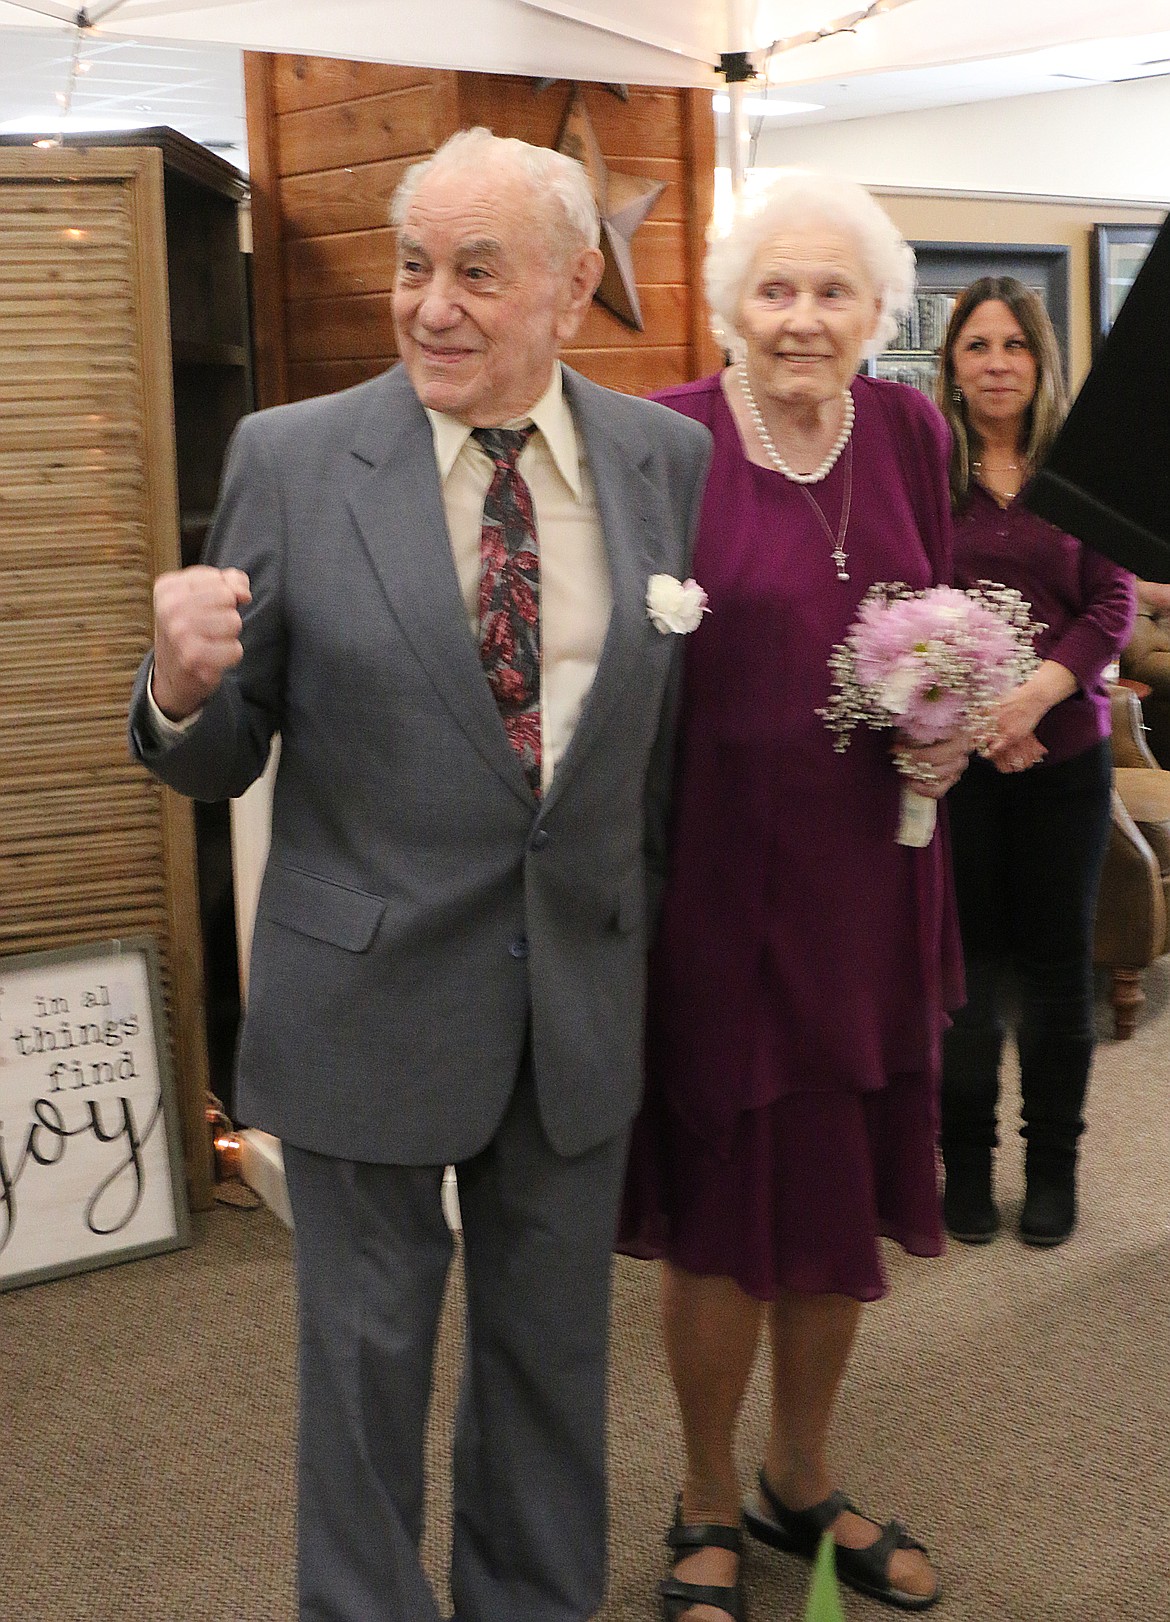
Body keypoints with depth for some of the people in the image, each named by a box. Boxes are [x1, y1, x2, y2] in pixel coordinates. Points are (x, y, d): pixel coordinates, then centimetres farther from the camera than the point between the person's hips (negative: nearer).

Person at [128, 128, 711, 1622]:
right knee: (366, 1351, 13)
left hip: (584, 985, 3)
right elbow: (217, 761, -4)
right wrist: (182, 685, -26)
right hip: (370, 994, -2)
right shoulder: (290, 460, -8)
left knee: (553, 1347, 20)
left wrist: (669, 915, 11)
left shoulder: (668, 460, -1)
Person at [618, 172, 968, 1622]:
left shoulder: (908, 431, 5)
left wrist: (949, 729, -3)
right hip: (718, 870, -5)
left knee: (845, 1188, 15)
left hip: (870, 868, 5)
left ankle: (800, 1480, 38)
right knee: (727, 1206, 5)